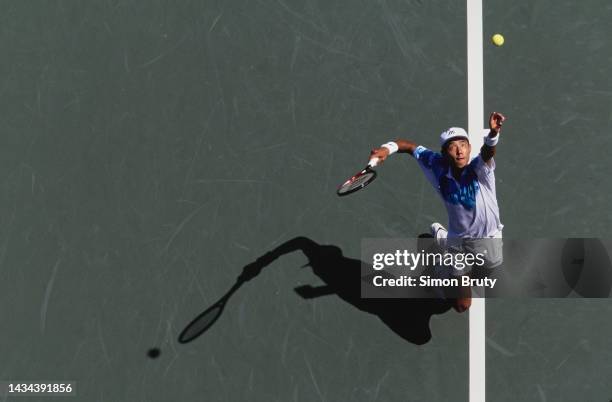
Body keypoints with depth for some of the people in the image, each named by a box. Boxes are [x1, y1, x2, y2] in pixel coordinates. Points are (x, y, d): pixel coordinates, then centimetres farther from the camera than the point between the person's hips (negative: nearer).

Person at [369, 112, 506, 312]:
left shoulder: (479, 168, -28)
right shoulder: (439, 167, -21)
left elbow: (488, 151, -52)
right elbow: (412, 147, -10)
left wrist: (493, 133, -73)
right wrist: (387, 148, -28)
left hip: (490, 236, 0)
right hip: (460, 240, 0)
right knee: (462, 305, 13)